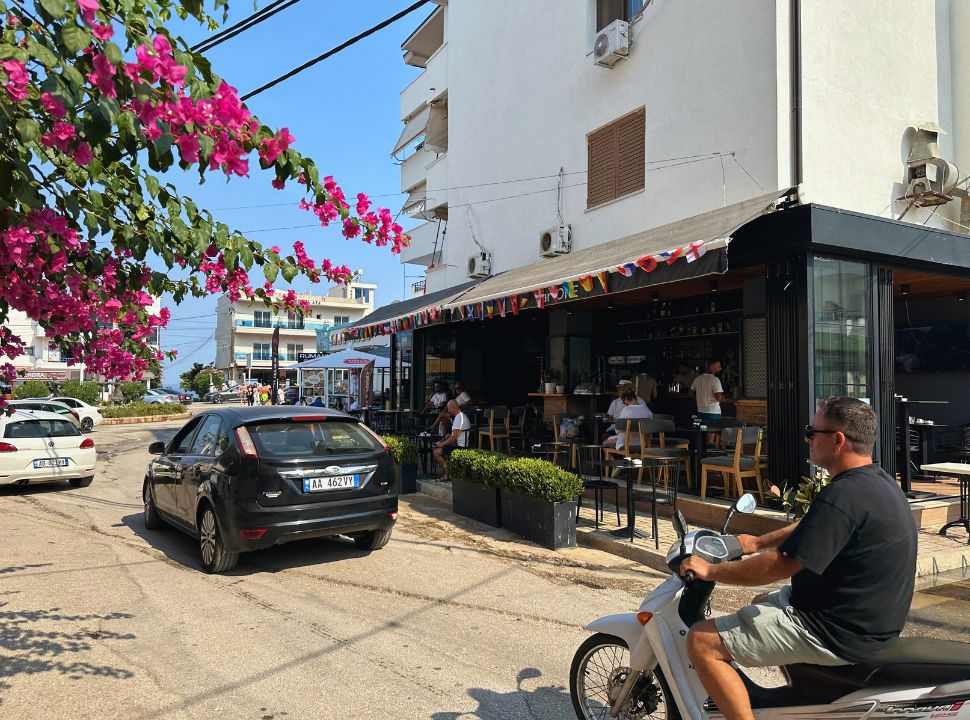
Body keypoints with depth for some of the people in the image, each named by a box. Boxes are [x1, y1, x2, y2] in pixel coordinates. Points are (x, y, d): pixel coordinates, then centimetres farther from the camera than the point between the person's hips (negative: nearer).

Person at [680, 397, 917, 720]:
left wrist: (711, 571, -14)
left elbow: (780, 565, -25)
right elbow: (811, 528, 19)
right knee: (762, 603, 33)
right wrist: (758, 542, 20)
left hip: (838, 631, -10)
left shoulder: (843, 496, -27)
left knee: (702, 641, -12)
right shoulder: (878, 480, 5)